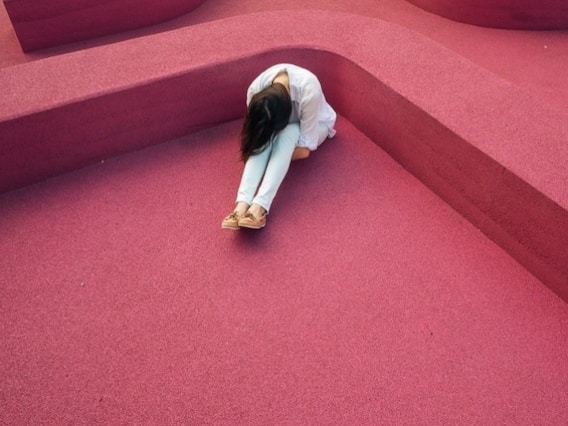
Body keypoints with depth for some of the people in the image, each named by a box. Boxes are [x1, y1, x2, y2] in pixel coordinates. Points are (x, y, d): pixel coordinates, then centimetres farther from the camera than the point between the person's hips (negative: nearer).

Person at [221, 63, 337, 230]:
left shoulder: (309, 90, -41)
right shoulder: (256, 88, -30)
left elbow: (305, 149, -34)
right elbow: (255, 127, -16)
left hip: (313, 124, -3)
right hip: (279, 130, 3)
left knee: (287, 132, -37)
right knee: (264, 138, -33)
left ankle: (259, 206, -48)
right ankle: (242, 204, -46)